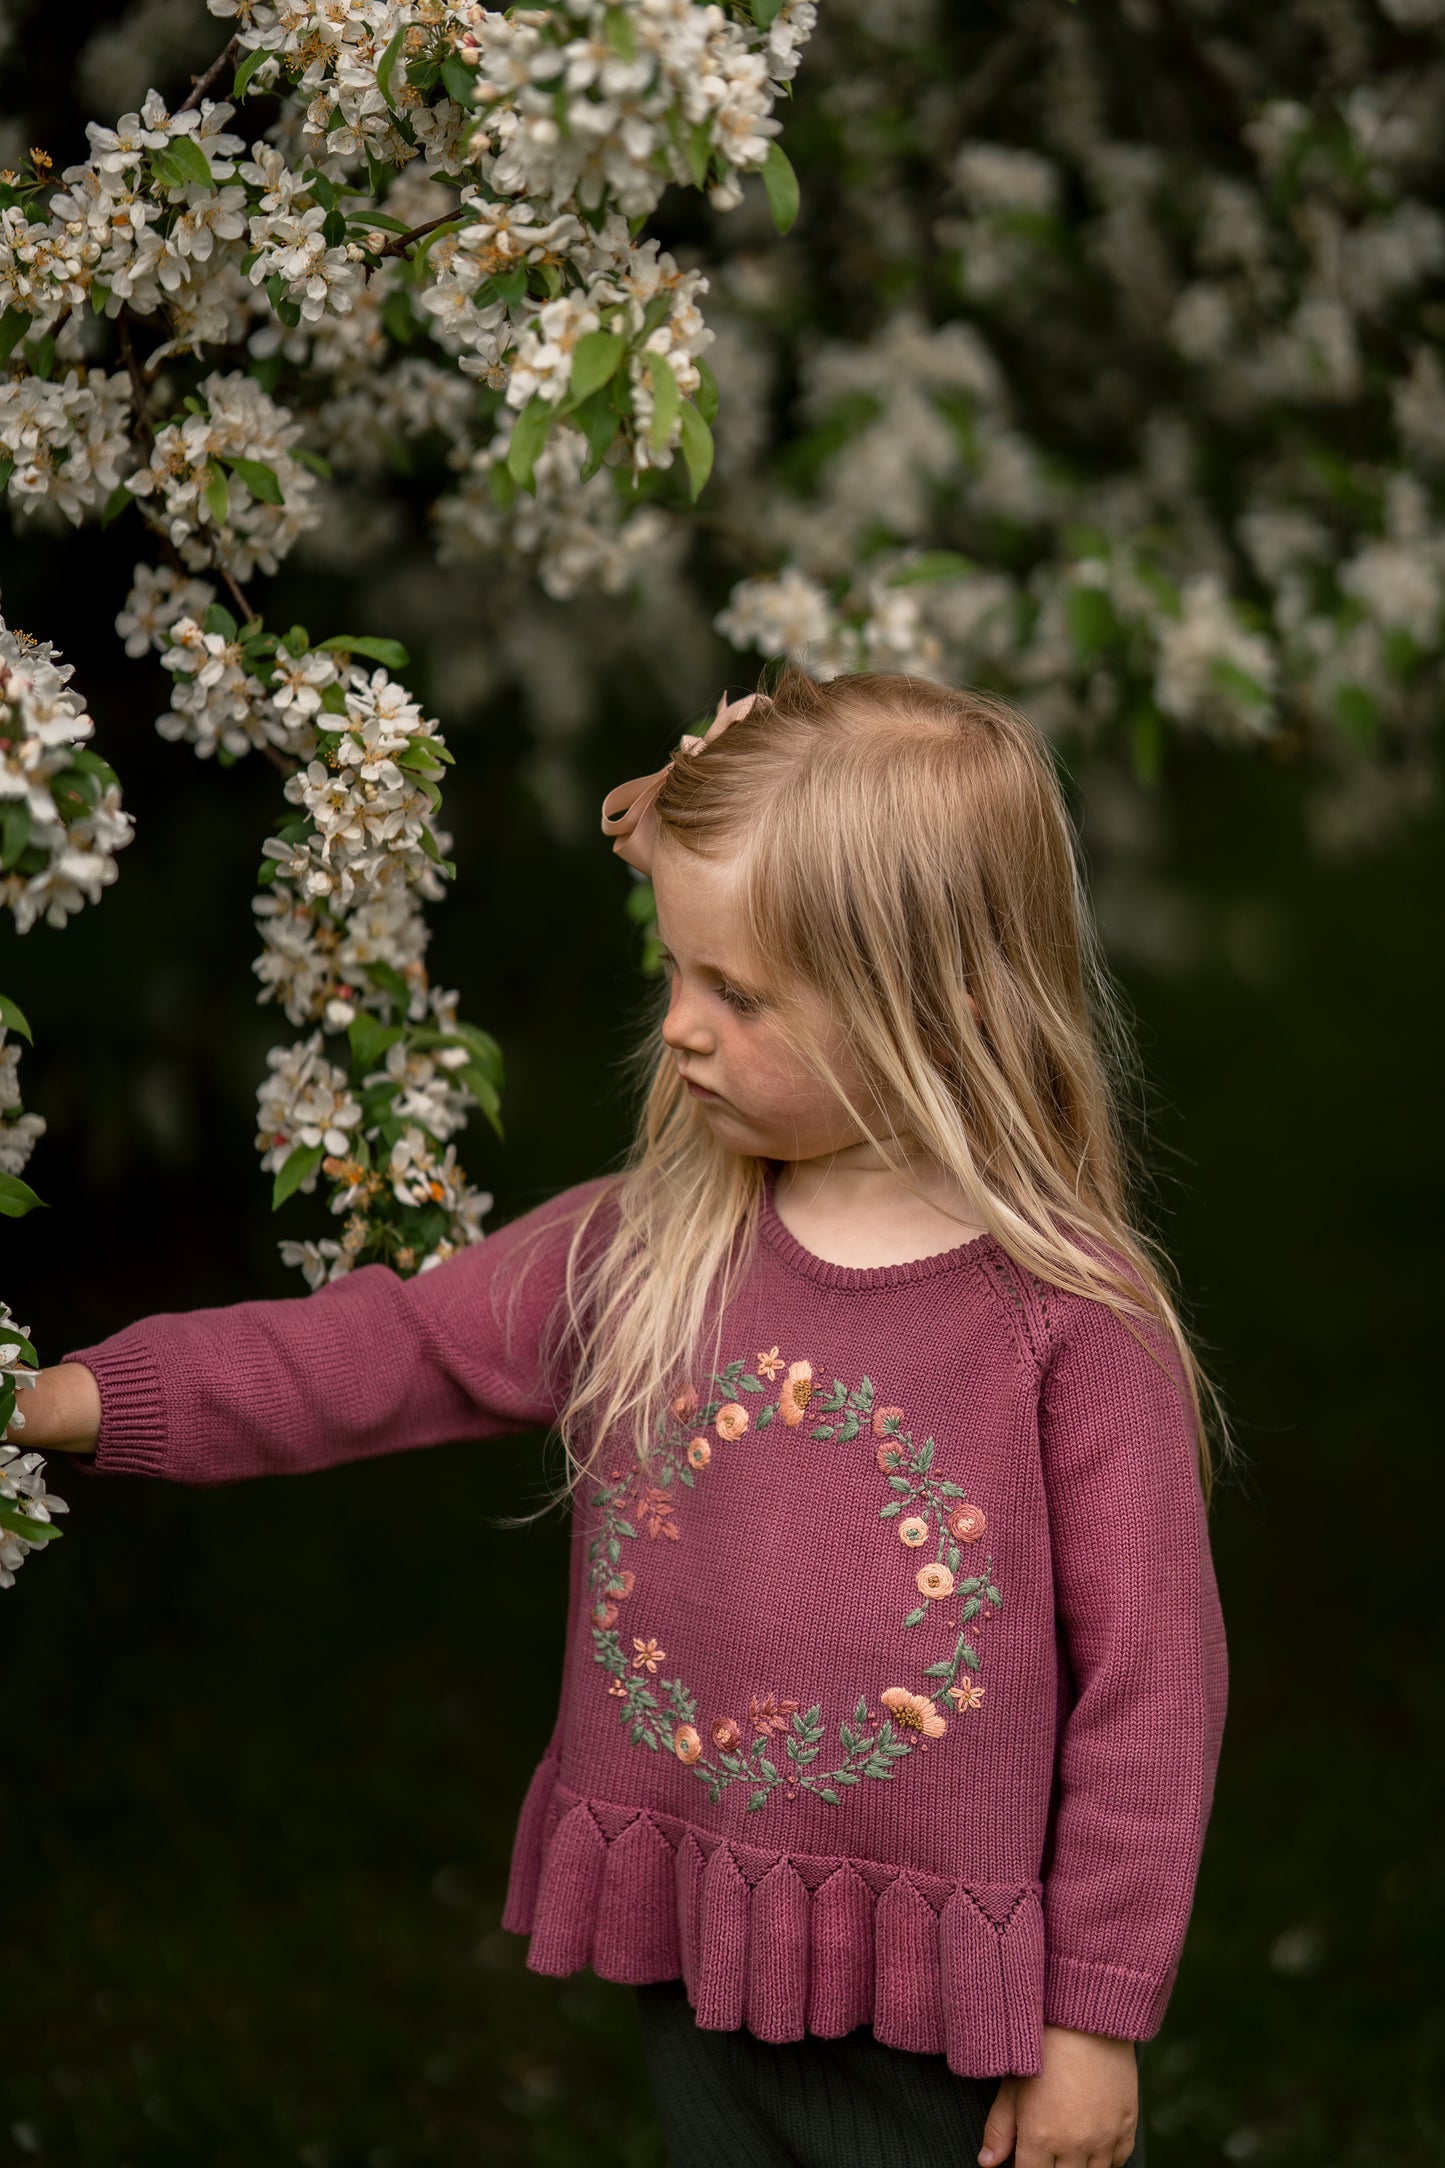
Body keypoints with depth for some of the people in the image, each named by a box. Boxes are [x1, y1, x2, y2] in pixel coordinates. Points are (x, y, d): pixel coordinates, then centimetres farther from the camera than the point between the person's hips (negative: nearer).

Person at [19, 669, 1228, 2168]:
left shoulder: (1076, 1326, -14)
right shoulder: (639, 1255, 0)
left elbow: (1150, 1674, -11)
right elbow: (389, 1348, 7)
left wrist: (1095, 2018, -8)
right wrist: (86, 1397, -1)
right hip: (703, 1986, 5)